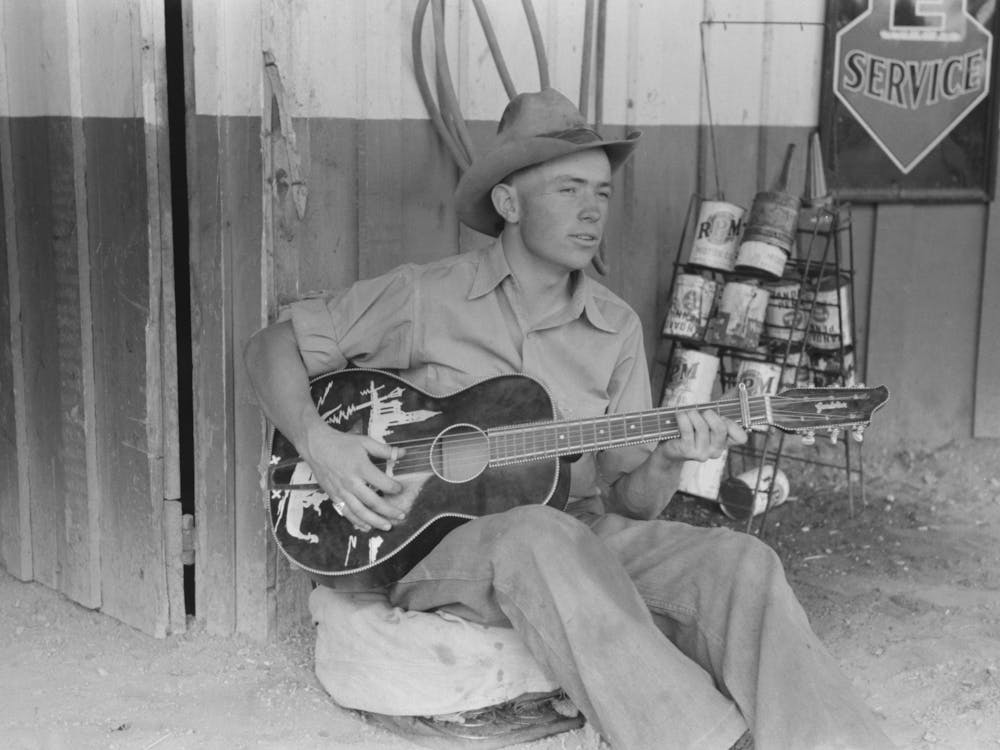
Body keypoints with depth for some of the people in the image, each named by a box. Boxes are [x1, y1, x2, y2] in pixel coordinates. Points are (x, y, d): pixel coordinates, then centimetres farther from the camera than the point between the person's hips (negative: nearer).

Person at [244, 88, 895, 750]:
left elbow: (630, 501, 11)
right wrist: (319, 444, -13)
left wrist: (667, 460, -13)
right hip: (441, 538, -4)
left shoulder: (617, 329, 12)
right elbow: (274, 345, 5)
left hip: (584, 533, 4)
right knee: (541, 535, -39)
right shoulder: (424, 297, 1)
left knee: (741, 563, -23)